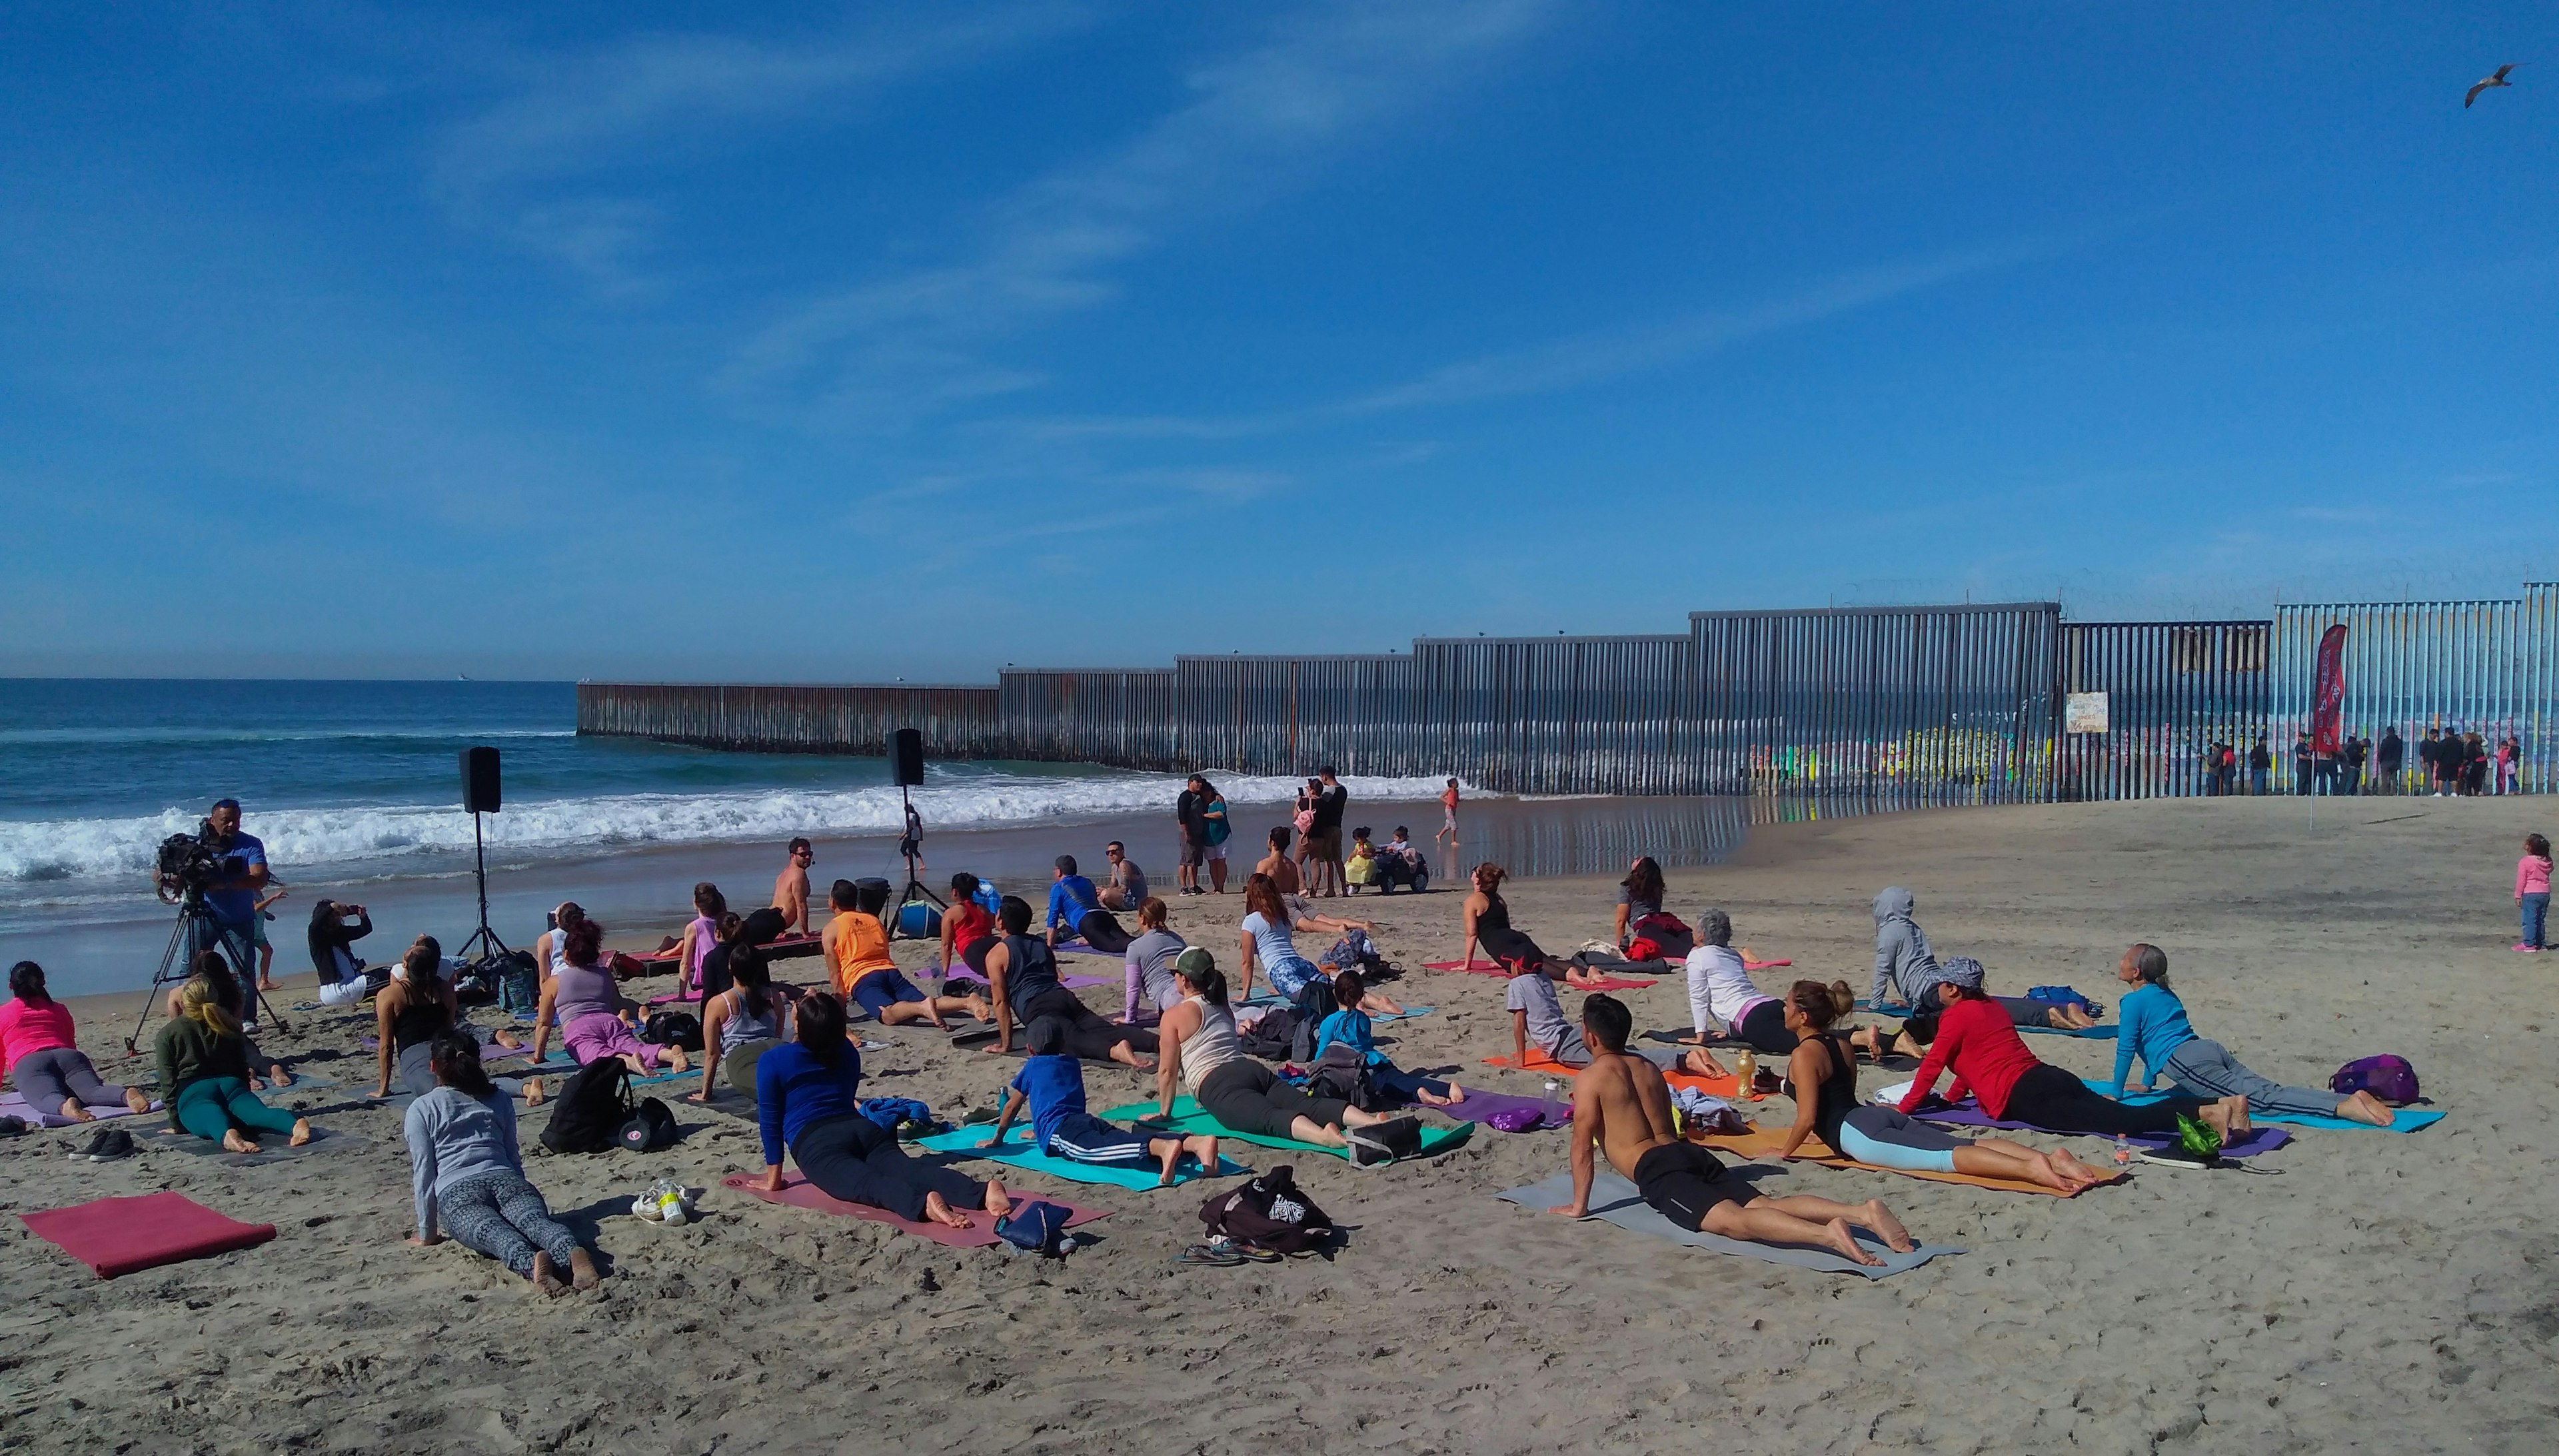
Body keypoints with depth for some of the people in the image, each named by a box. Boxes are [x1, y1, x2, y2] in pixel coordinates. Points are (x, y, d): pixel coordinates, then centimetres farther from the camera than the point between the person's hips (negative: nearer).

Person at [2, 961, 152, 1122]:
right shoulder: (59, 1009, 33)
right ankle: (126, 1095, -53)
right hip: (68, 1055, 2)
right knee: (94, 1091, -23)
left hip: (28, 1063, -2)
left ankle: (65, 1107, -62)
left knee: (50, 1099, -29)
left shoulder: (3, 1014, 26)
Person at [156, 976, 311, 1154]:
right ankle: (294, 1125, -59)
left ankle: (227, 1135, -69)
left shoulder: (167, 1034, 16)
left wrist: (176, 1124, 14)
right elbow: (243, 1070, 24)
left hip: (192, 1092, -2)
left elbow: (168, 1083, 11)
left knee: (211, 1116, -32)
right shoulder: (229, 1027, 26)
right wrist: (244, 1097, 34)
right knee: (257, 1111, -26)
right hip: (232, 1084, 2)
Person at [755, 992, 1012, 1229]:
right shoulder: (847, 1051, 24)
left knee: (867, 1182, -31)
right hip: (863, 1128, 5)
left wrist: (774, 1178, 13)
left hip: (815, 1143, -5)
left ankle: (921, 1203, -64)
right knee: (910, 1169, -19)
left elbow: (770, 1119, 9)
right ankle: (981, 1192, -48)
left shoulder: (771, 1061, 9)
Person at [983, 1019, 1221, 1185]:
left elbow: (1012, 1106, 27)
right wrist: (1040, 1131, 65)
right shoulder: (1073, 1064, 37)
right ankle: (1196, 1142, -44)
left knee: (1094, 1150, -33)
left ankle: (1163, 1147, -65)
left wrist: (997, 1139, 42)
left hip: (1060, 1130, -6)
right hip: (1090, 1120, 6)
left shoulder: (1032, 1066, 23)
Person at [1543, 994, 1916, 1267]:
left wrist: (1579, 1206, 5)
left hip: (1656, 1170, -8)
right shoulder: (1649, 1068, 27)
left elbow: (1583, 1146, -1)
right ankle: (1862, 1211, -30)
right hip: (1692, 1153, 8)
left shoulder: (1590, 1079, 2)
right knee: (1765, 1205, -8)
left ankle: (1826, 1234, -52)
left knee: (1734, 1220, -27)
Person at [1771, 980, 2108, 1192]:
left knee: (1943, 1158, -27)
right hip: (1883, 1116, 9)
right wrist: (1826, 1134, 50)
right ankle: (2048, 1158, -26)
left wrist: (1785, 1153, 0)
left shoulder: (1803, 1055, -4)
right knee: (1963, 1146, -8)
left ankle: (2029, 1168, -47)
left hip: (1857, 1132, -9)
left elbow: (1807, 1117, -13)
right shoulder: (1842, 1044, 24)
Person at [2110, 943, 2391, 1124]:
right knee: (2267, 1089, -2)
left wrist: (2116, 1093, 7)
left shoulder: (2132, 1001, 0)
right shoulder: (2165, 994, 28)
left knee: (2262, 1098, -18)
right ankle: (2350, 1099, -17)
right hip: (2210, 1049, 9)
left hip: (2187, 1063, -9)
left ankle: (2345, 1107, -34)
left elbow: (2126, 1048, -2)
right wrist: (2146, 1084, 43)